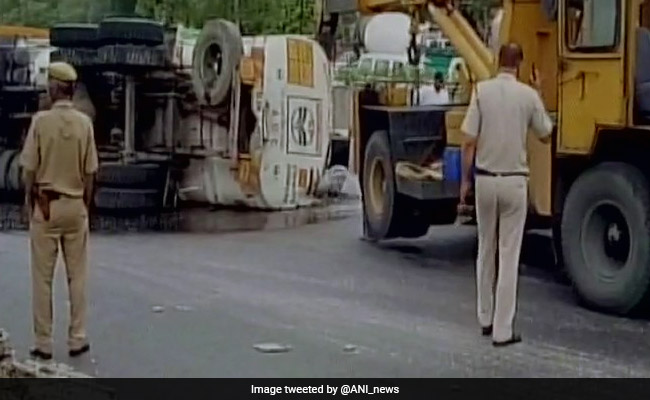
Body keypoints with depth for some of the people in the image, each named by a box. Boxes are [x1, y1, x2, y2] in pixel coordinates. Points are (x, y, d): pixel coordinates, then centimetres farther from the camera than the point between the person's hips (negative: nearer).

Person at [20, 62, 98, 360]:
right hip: (75, 205, 2)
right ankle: (77, 339, 14)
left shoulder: (41, 121, -10)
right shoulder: (84, 123, -4)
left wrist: (28, 202, 8)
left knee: (43, 277, 5)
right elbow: (89, 172, 1)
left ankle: (43, 343, 9)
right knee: (77, 276, 10)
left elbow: (29, 170, -7)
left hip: (45, 204, -2)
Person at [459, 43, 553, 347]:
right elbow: (546, 135, 9)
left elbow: (469, 142, -6)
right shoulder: (528, 95, -5)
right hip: (514, 181, -1)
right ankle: (502, 330, 3)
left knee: (486, 252, 17)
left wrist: (465, 180, 4)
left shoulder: (482, 91, -4)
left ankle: (485, 319, 26)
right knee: (509, 257, 2)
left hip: (485, 179, 2)